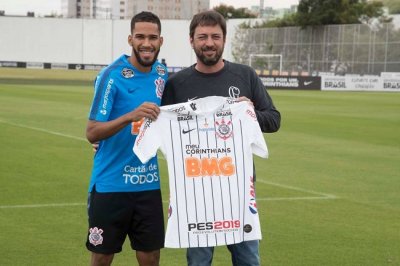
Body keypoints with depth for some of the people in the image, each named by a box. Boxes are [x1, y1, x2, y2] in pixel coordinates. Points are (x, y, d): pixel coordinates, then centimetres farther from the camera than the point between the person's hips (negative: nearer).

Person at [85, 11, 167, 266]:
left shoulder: (162, 73, 5)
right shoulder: (112, 75, -12)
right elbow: (92, 133, -17)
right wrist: (131, 116, -29)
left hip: (148, 184, 5)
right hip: (110, 184, -4)